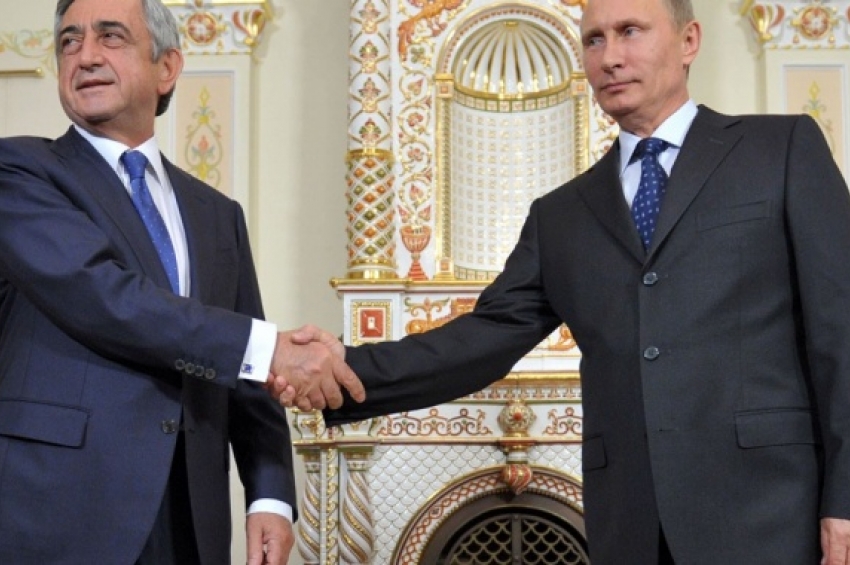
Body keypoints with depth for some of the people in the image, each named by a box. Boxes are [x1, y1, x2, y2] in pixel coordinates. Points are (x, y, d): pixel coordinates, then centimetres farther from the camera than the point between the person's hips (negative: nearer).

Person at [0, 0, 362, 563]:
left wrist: (271, 495, -2)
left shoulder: (217, 213, 15)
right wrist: (266, 346, -20)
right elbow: (94, 290, -17)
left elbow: (245, 377, 13)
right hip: (58, 515, -4)